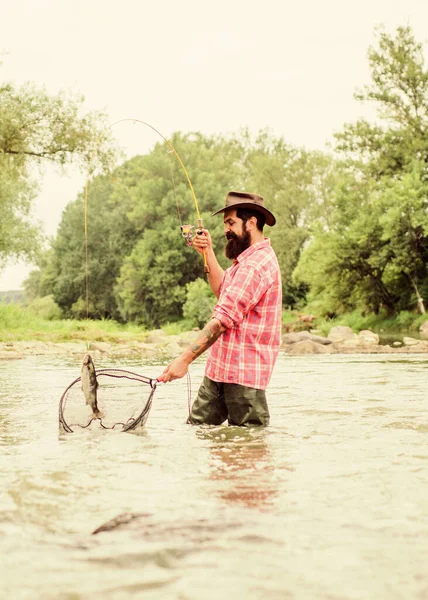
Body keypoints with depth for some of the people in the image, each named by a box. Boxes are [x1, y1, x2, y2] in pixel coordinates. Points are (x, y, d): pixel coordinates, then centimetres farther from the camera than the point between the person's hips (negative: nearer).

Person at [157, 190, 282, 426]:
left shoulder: (256, 264, -18)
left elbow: (224, 318, -26)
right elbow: (222, 290, 24)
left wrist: (185, 358, -29)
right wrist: (208, 253, 14)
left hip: (242, 374, -10)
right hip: (219, 370, 10)